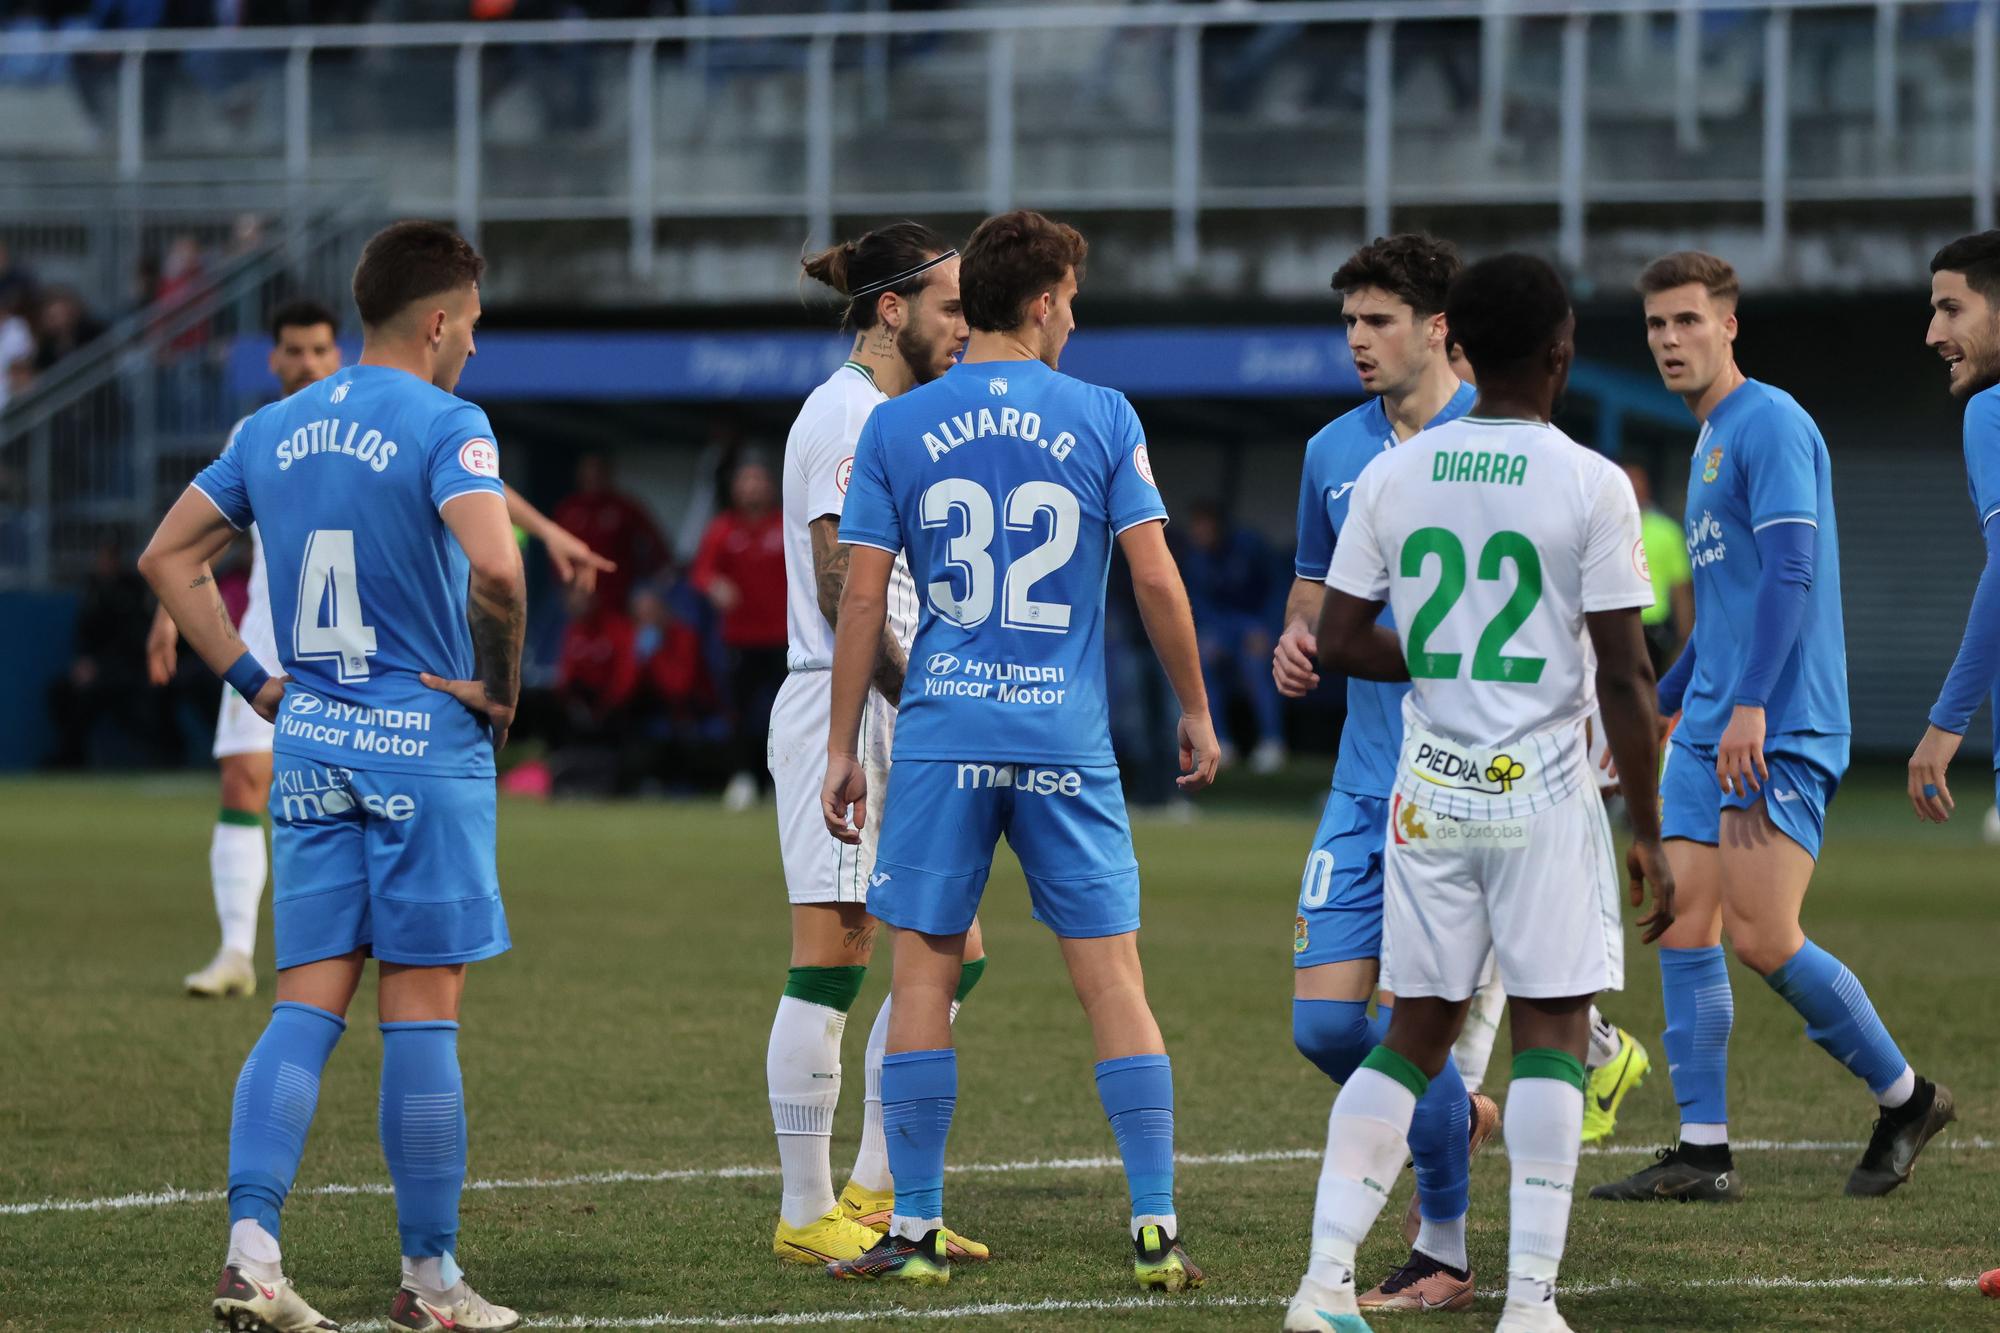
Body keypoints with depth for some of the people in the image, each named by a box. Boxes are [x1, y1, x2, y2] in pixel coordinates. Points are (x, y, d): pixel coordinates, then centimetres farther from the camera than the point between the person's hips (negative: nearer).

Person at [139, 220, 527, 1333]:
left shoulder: (275, 432, 10)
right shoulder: (445, 427, -11)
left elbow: (167, 556, 15)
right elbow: (494, 569, -26)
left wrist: (252, 679, 14)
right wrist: (501, 684, -10)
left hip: (309, 745, 6)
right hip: (427, 746, -5)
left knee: (308, 1007, 5)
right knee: (422, 1012, 1)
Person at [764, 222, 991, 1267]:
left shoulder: (892, 417, 18)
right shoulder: (845, 416, -12)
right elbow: (841, 593, -18)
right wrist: (922, 702, -16)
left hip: (894, 714, 10)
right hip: (840, 715, -10)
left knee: (951, 956, 9)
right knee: (830, 965, -6)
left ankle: (875, 1192, 16)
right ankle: (807, 1214, -1)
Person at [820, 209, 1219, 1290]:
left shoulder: (896, 427, 3)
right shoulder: (1102, 419, 0)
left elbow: (862, 597, 2)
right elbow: (1156, 577, -1)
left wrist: (842, 746, 8)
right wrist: (1195, 711, 11)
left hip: (942, 738, 0)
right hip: (1068, 742, 0)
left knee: (924, 975, 6)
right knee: (1114, 979, 3)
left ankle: (916, 1231, 5)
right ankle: (1156, 1231, 1)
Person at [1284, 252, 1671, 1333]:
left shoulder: (1392, 475, 2)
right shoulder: (1591, 485, -9)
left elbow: (1336, 642, 4)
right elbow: (1622, 676, -10)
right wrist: (1649, 831, -3)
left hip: (1430, 792, 4)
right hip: (1544, 794, -4)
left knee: (1417, 1030, 11)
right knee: (1552, 1031, 3)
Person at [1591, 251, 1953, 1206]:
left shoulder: (1769, 424, -9)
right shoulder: (1708, 443, 20)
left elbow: (1789, 570, -20)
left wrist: (1751, 704, -27)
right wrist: (1657, 708, 31)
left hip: (1779, 733, -9)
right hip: (1708, 733, 9)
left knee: (1761, 938, -13)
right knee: (1684, 928, 2)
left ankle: (1905, 1099, 5)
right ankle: (1702, 1154, 3)